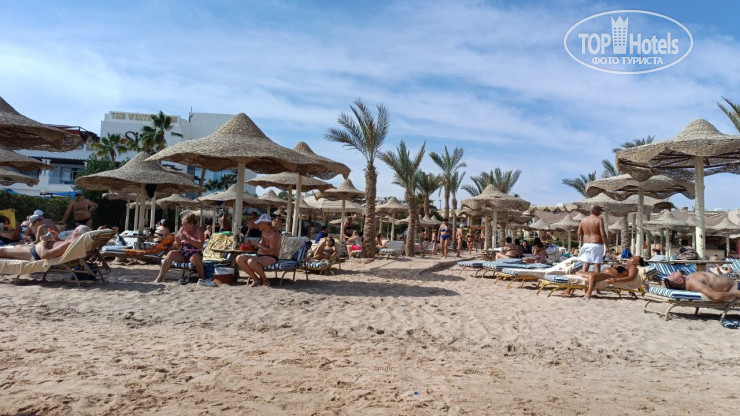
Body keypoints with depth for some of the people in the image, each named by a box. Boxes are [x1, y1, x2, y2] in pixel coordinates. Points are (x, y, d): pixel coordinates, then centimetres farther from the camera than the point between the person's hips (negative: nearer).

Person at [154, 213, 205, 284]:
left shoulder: (199, 230, -5)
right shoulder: (182, 229, 4)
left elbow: (200, 245, -20)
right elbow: (177, 247, 10)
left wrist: (187, 239, -29)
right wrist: (177, 241, -15)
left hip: (194, 254, -3)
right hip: (182, 254, 4)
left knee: (195, 258, -37)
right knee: (171, 254, -24)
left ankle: (202, 278, -22)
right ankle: (160, 277, -18)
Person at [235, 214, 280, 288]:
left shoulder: (274, 234, -15)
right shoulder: (264, 232, 13)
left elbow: (272, 251, -23)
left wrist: (258, 245, -21)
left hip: (271, 258, -9)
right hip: (260, 256, 9)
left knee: (251, 261, -37)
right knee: (239, 258, -10)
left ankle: (265, 280, -14)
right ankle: (256, 279, -5)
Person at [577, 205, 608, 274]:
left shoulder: (583, 220, 8)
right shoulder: (599, 219, -8)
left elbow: (579, 233, 9)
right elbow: (603, 234, -13)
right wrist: (606, 245, -9)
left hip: (586, 244, 5)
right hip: (596, 245, -5)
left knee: (585, 265, 6)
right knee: (597, 265, -1)